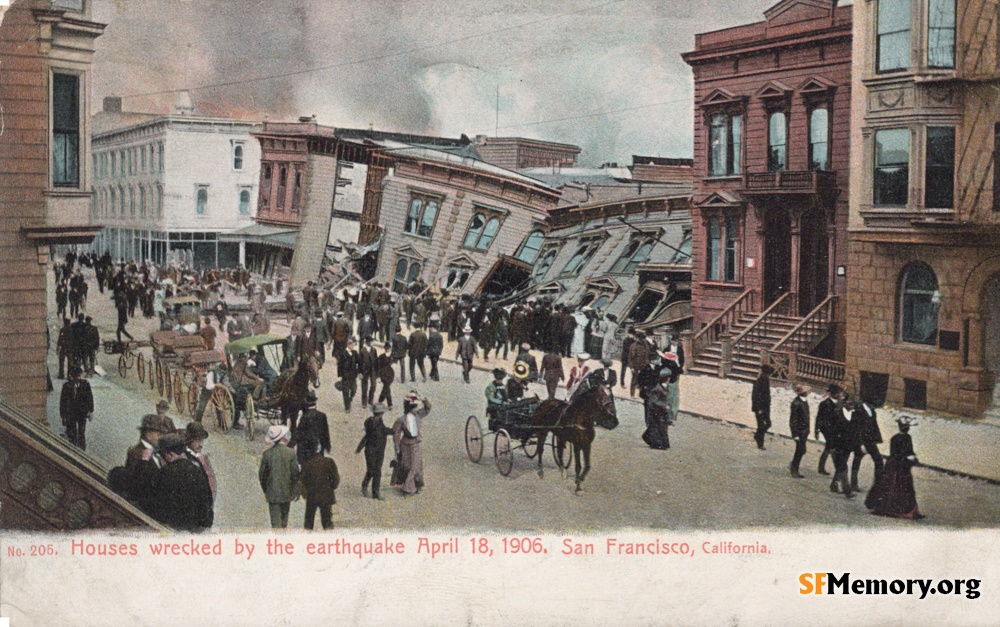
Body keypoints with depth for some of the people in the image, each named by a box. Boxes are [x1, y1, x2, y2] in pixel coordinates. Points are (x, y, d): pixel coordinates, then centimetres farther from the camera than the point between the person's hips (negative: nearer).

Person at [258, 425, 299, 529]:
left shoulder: (267, 453, -6)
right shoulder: (291, 453, -7)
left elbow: (262, 474, -1)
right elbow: (295, 473, -5)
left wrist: (265, 490, 12)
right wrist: (292, 488, 9)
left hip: (272, 494, -1)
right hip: (286, 493, 1)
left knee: (275, 521, 0)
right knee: (284, 519, 15)